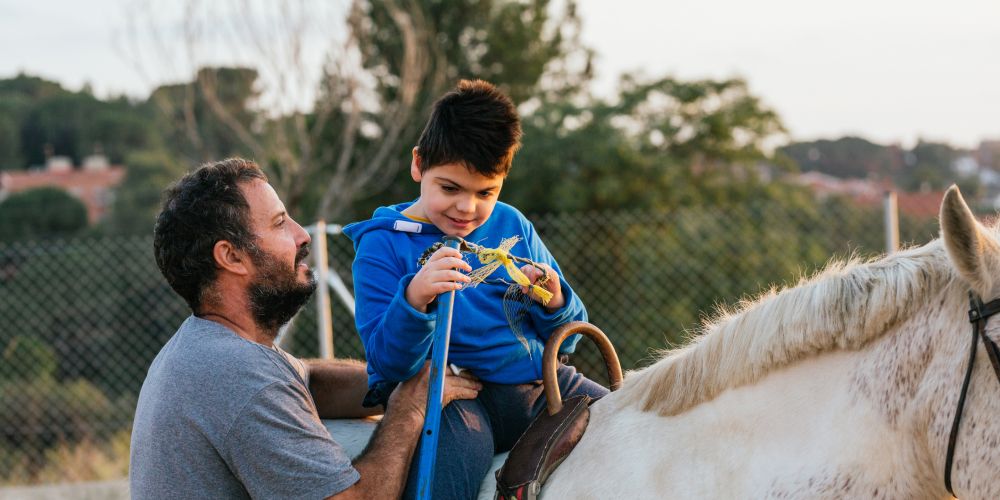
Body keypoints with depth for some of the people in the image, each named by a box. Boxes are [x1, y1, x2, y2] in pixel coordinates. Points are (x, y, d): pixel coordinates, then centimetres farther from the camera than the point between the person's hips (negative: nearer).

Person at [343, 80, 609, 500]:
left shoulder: (512, 226, 13)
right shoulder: (383, 245, -1)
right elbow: (388, 362, -10)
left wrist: (555, 304, -8)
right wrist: (414, 299, -29)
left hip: (537, 381, 6)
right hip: (446, 397, -5)